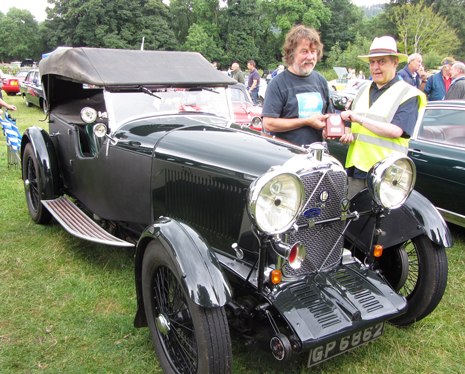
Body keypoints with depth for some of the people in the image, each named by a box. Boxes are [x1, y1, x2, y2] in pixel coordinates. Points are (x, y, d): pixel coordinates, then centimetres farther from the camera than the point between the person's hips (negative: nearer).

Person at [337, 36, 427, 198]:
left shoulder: (408, 94, -3)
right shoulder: (363, 91, 18)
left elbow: (396, 131, -17)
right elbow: (349, 124, 23)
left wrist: (360, 119, -18)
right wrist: (347, 134, -1)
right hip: (355, 168, 6)